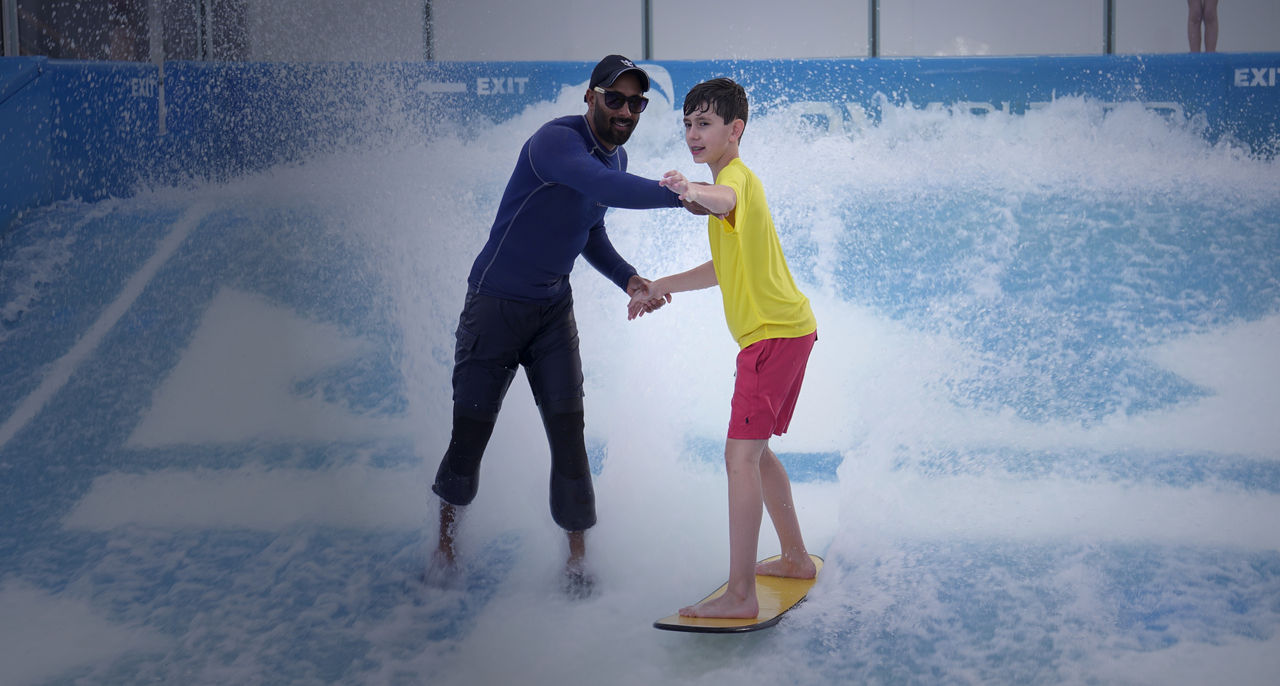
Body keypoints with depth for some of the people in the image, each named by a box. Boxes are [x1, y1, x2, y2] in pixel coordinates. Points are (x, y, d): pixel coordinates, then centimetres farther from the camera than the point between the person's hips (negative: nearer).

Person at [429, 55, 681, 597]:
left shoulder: (616, 156, 6)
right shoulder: (556, 141, -22)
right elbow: (603, 186, -42)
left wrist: (629, 280, 2)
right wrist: (684, 196, -45)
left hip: (554, 308, 6)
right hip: (496, 303, -6)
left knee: (568, 430, -2)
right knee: (471, 429, 1)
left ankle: (577, 556, 8)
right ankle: (447, 539, 24)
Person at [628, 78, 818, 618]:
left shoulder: (736, 176, -12)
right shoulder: (735, 181, 20)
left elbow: (725, 201, -40)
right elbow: (725, 268, 28)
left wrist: (695, 193, -61)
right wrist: (661, 286, 27)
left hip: (775, 333, -11)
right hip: (785, 329, 11)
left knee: (741, 454, -15)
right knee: (755, 451, 20)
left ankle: (740, 595, -16)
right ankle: (796, 557, 32)